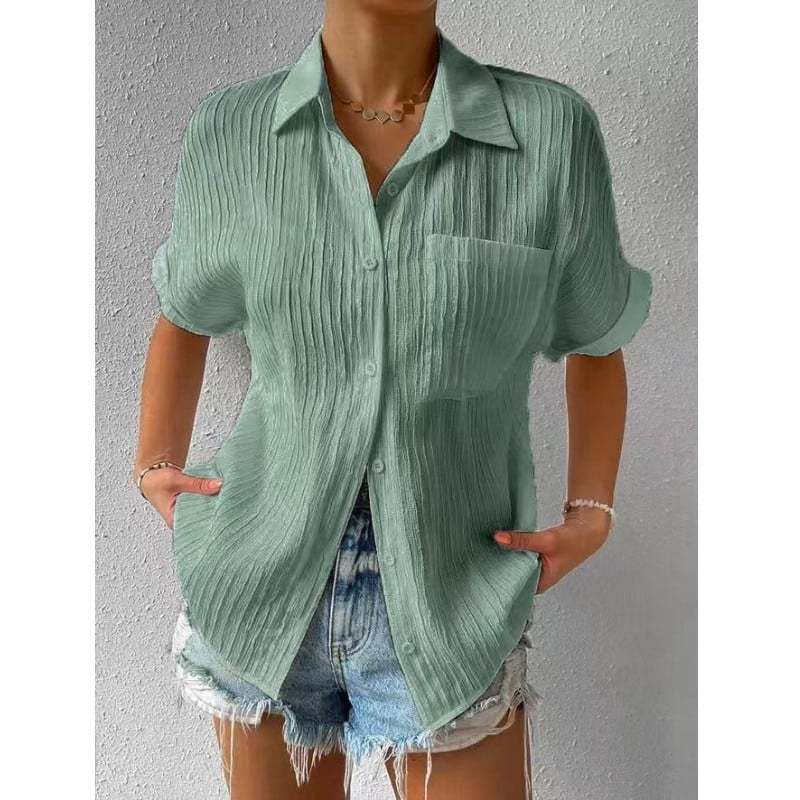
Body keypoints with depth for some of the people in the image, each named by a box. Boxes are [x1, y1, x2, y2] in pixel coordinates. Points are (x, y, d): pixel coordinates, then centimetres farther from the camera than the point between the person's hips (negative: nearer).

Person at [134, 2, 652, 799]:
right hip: (267, 596, 2)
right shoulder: (231, 131, -5)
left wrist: (588, 519, -3)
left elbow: (596, 341, 6)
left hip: (450, 606, -1)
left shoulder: (551, 130, -10)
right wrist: (153, 471, 5)